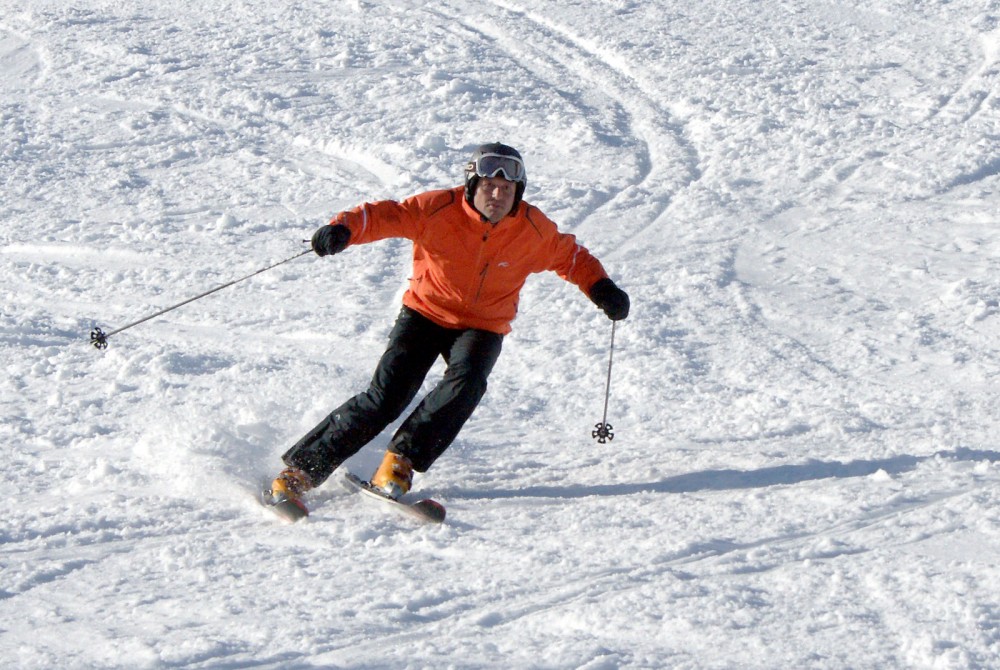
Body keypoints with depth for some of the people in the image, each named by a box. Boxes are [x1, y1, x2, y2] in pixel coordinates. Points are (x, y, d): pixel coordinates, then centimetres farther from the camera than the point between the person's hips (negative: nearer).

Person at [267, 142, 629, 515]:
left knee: (465, 384, -31)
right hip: (425, 313, -2)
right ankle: (298, 472, -9)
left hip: (482, 327, 2)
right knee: (386, 398, -15)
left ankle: (399, 465, -21)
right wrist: (343, 230, -38)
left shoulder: (533, 230, -9)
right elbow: (383, 216, -18)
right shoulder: (439, 210, -17)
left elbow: (569, 256, 8)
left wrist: (600, 288, -9)